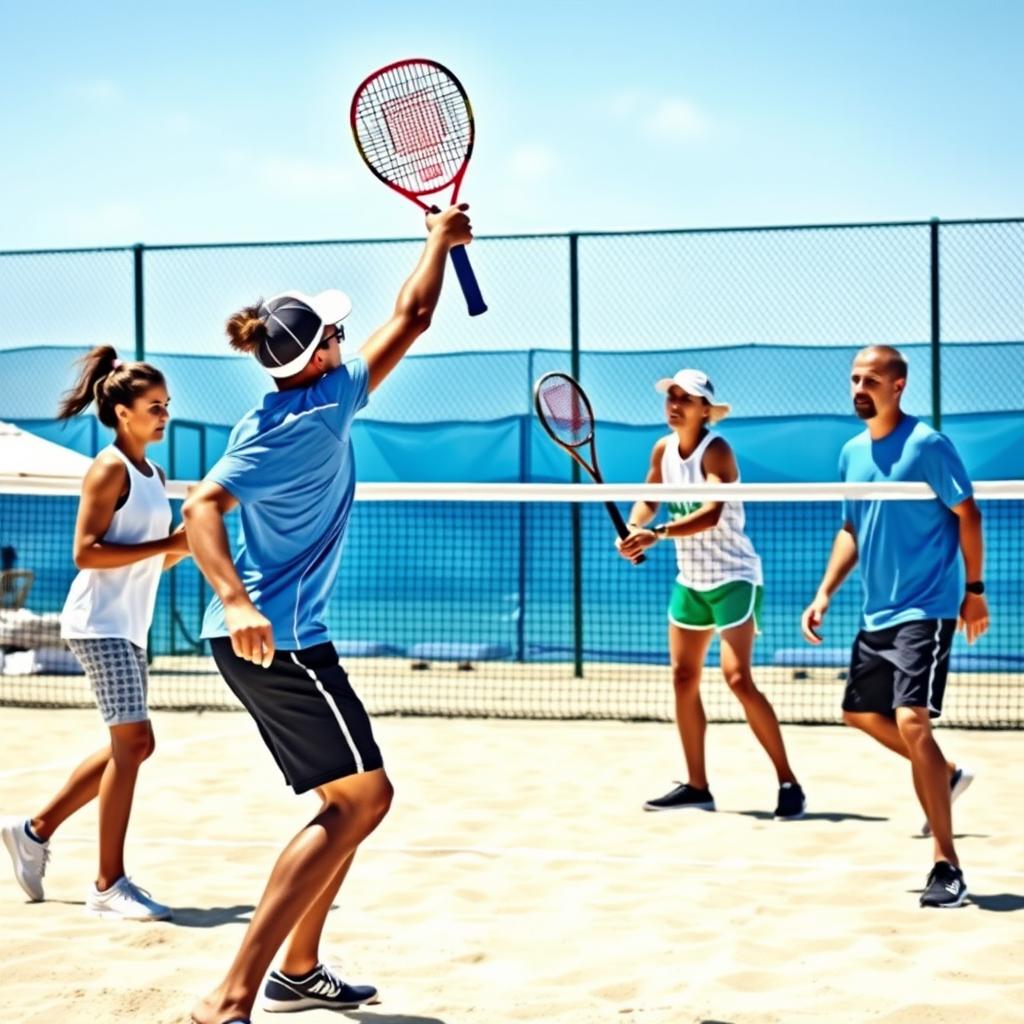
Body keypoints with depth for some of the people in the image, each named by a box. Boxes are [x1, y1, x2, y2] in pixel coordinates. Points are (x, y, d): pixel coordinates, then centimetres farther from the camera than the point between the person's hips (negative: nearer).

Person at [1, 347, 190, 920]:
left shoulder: (154, 475, 15)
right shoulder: (110, 468, -10)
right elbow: (86, 551, -19)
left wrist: (188, 545, -1)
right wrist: (167, 545, -21)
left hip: (130, 627, 9)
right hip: (100, 622, -9)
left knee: (131, 745, 11)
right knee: (133, 741, -12)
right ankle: (109, 885, -9)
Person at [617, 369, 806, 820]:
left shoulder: (715, 450, -18)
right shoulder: (663, 449, 3)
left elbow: (712, 514, -32)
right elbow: (649, 500, 15)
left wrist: (658, 534, -43)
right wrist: (632, 527, -7)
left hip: (733, 577, -8)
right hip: (690, 579, 8)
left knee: (737, 677, -17)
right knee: (683, 678, 7)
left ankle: (789, 784, -11)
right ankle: (696, 786, 17)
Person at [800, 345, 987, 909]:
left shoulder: (927, 445, -12)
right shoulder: (852, 453, 10)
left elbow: (967, 514, -9)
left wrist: (974, 590, -9)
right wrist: (824, 593, 10)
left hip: (924, 610, -9)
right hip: (876, 613, 9)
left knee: (911, 721, -18)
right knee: (860, 711, 17)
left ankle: (947, 867, -13)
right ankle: (945, 775, 39)